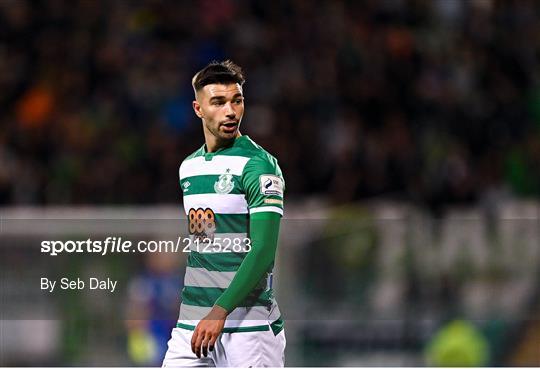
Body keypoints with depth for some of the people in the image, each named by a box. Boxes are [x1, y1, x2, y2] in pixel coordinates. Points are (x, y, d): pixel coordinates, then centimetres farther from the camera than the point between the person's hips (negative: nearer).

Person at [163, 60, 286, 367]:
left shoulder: (258, 164, -9)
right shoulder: (188, 166, 14)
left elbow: (263, 253, -16)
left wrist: (220, 312, -22)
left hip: (248, 322, -6)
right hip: (192, 319, 6)